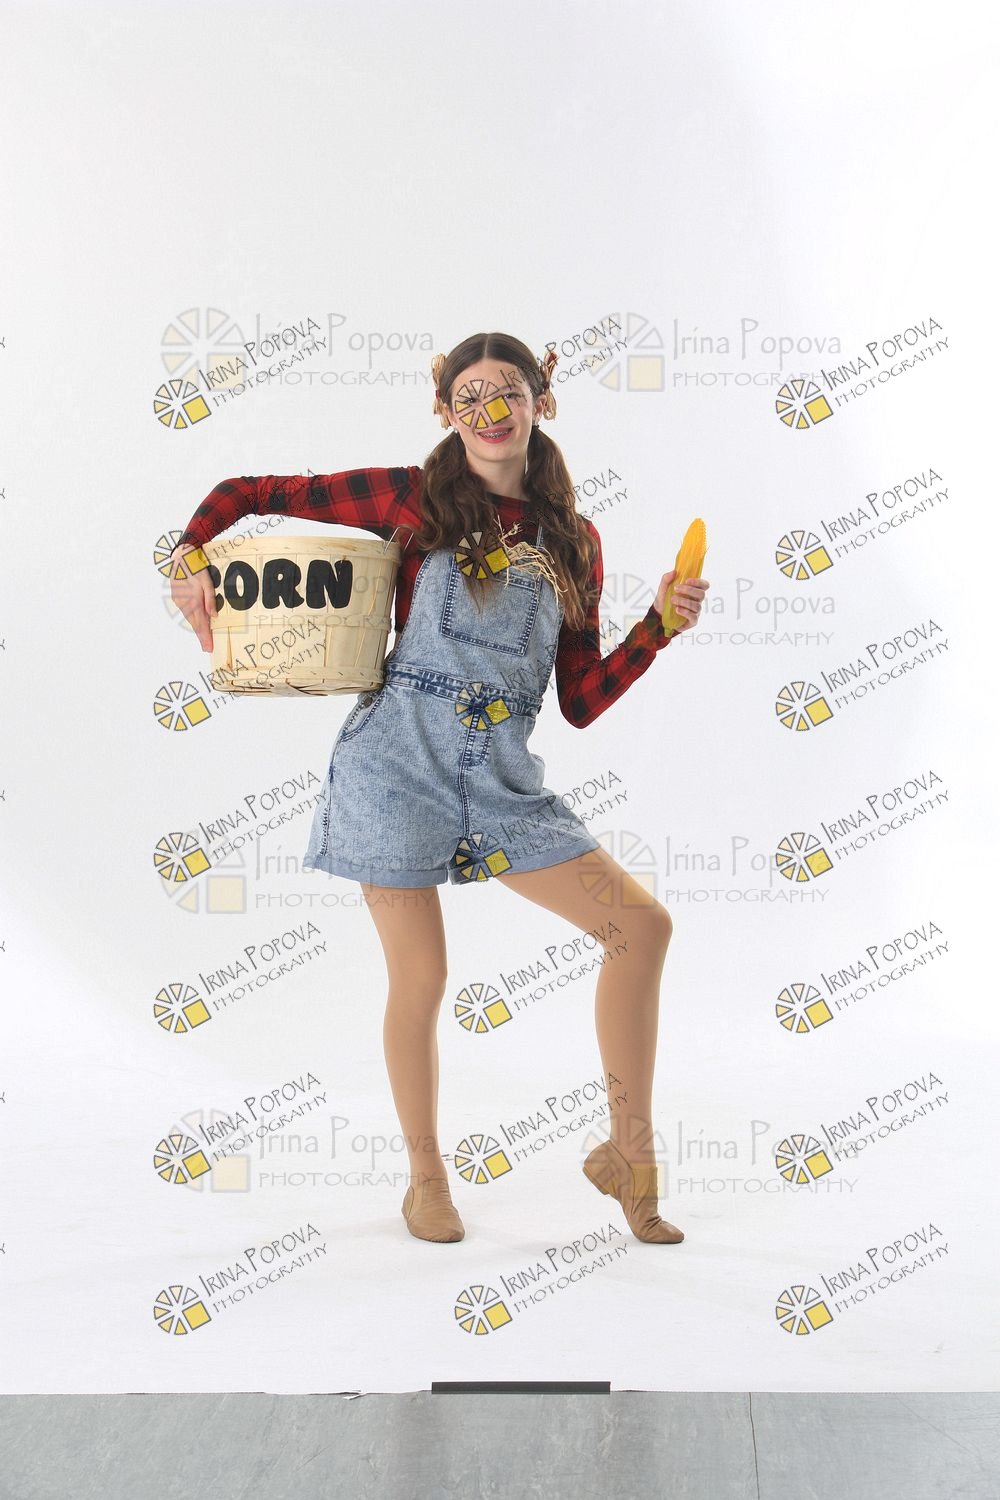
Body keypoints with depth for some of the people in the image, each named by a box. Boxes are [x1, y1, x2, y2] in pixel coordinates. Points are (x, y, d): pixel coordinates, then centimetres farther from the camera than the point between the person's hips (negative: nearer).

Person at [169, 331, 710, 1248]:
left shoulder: (574, 541, 11)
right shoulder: (414, 499, 2)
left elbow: (582, 702, 10)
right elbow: (247, 493, 6)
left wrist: (658, 626, 1)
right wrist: (189, 559, -9)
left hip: (503, 774, 4)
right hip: (400, 757, -3)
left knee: (643, 923, -6)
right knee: (421, 975, 1)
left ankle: (627, 1151, 9)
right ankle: (425, 1176, 24)